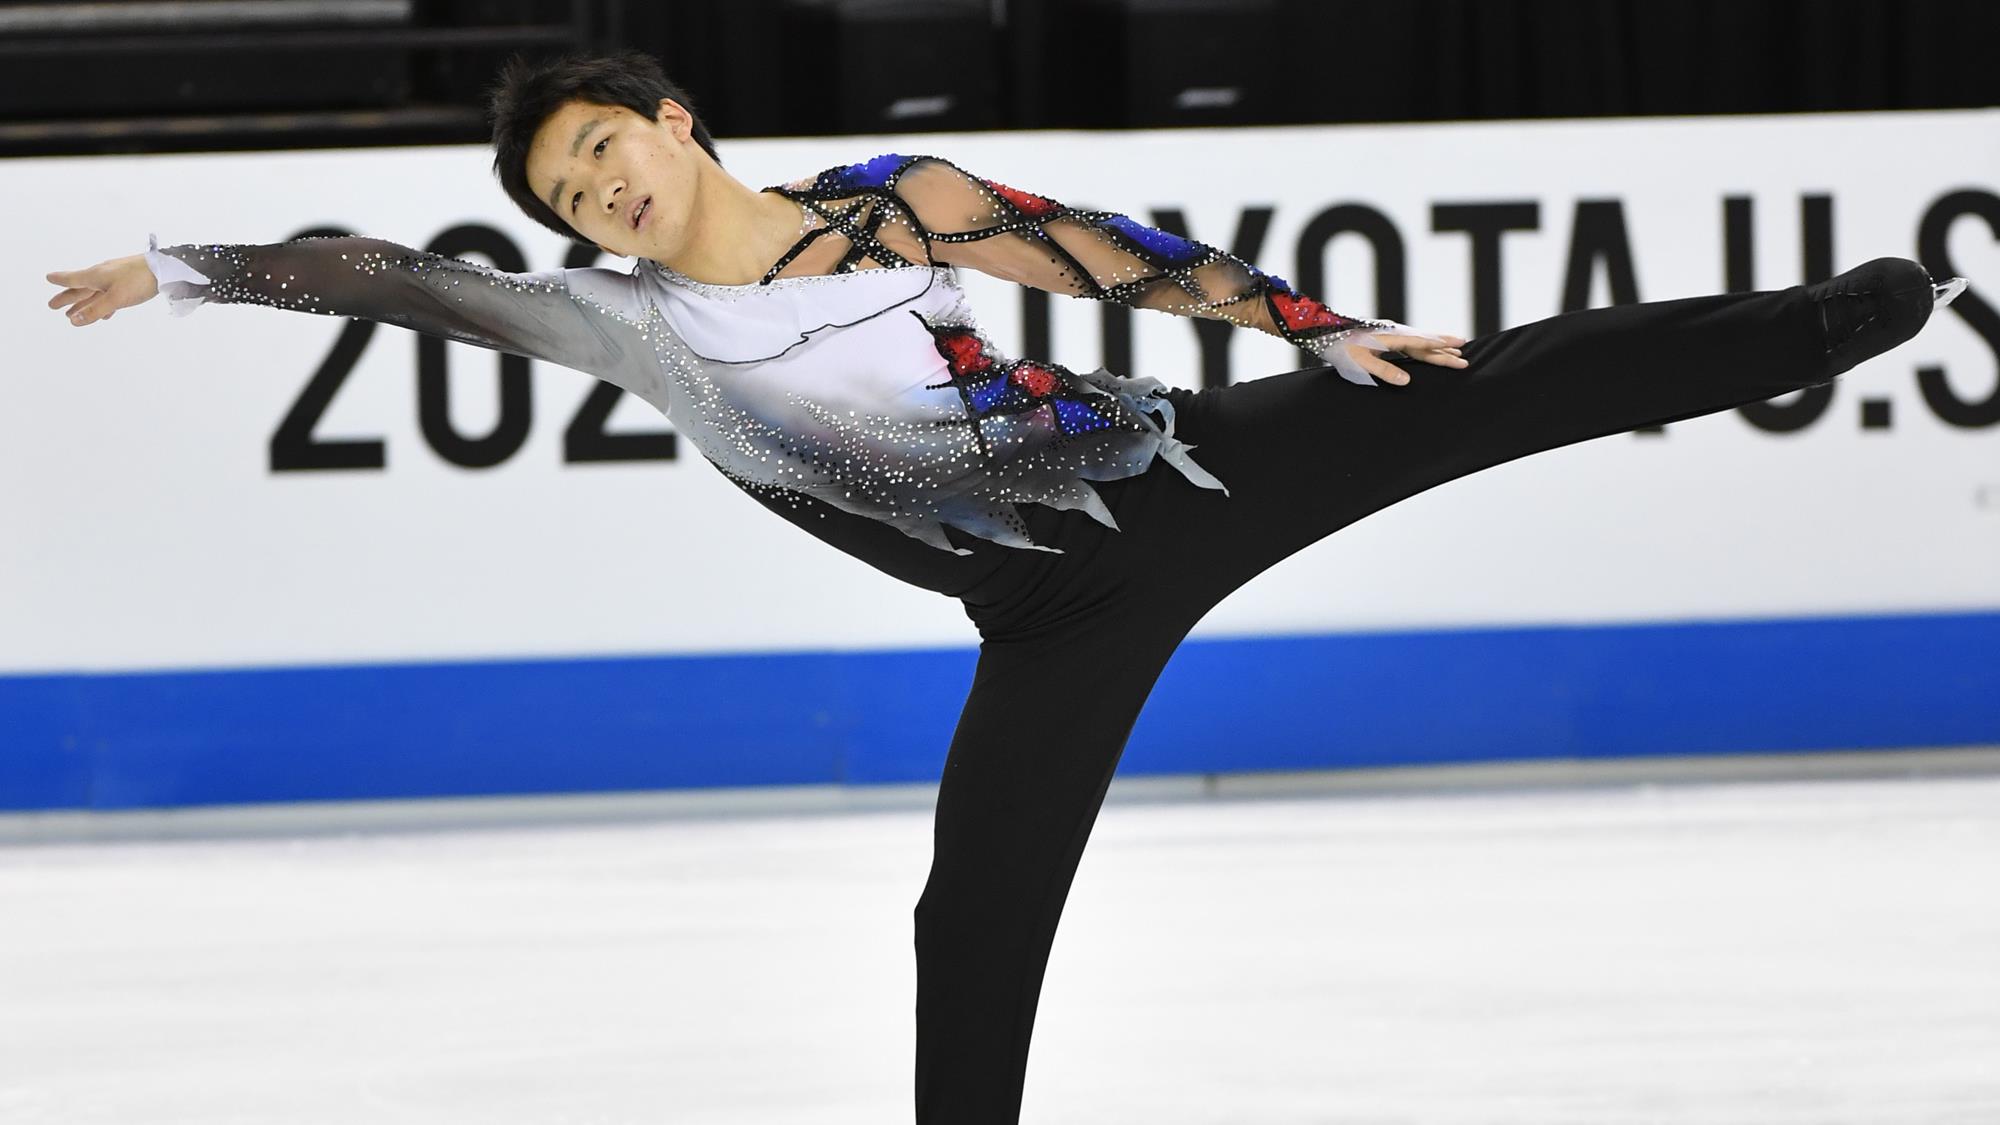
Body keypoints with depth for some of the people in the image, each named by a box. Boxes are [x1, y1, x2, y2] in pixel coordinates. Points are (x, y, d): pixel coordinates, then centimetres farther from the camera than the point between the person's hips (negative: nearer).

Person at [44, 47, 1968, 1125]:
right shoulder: (622, 326, -1)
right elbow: (397, 275, 4)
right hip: (1055, 624, 1)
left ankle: (1817, 324, 6)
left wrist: (1316, 323, -2)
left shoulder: (887, 203, -5)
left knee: (1488, 386, -4)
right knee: (973, 935, -4)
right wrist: (184, 266, 4)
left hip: (1180, 473, -1)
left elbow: (1118, 258, -1)